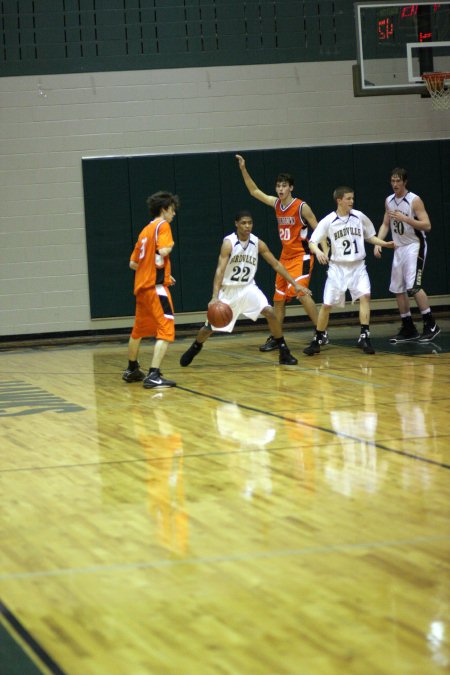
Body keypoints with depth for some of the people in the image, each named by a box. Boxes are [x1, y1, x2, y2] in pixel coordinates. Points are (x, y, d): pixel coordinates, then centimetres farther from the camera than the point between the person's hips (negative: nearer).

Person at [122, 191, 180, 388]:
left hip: (141, 286, 9)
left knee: (139, 329, 24)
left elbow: (133, 263, 20)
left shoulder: (145, 231, 18)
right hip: (156, 286, -9)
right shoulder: (162, 225, -6)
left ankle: (132, 370, 39)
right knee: (166, 330, -13)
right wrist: (170, 246, -1)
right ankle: (154, 375, -25)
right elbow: (163, 251, -23)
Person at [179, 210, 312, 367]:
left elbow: (276, 264, 1)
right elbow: (220, 270, -26)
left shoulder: (258, 243, -7)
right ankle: (194, 349, 33)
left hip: (248, 288, 3)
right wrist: (215, 297, -37)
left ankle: (284, 352, -7)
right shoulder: (229, 243, -19)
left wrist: (295, 284, -3)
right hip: (228, 290, -3)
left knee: (270, 312, -19)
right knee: (209, 327, 2)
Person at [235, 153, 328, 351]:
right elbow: (255, 191, 12)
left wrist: (325, 251, -22)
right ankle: (275, 337, 20)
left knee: (300, 291, -23)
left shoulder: (302, 207, -13)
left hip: (301, 256, -7)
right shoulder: (276, 204, 5)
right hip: (285, 257, 7)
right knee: (278, 298, 10)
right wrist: (244, 170, 4)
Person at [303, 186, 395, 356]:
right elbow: (312, 242, -7)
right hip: (337, 267, -1)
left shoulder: (359, 216, -1)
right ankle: (317, 341, 15)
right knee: (327, 304, -1)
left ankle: (364, 337, -15)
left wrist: (385, 244, -1)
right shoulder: (328, 221, -7)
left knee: (365, 296, -20)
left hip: (357, 266, 1)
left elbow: (370, 236, 14)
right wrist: (318, 251, -29)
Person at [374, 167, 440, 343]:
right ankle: (408, 329, 15)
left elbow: (427, 226, -17)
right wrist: (378, 242, 2)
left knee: (413, 286, -20)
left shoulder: (414, 200, -13)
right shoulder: (389, 201, 8)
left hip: (415, 246, -7)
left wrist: (405, 218, -26)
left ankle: (431, 325, -12)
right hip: (399, 248, 7)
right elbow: (385, 224, 17)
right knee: (398, 289, 6)